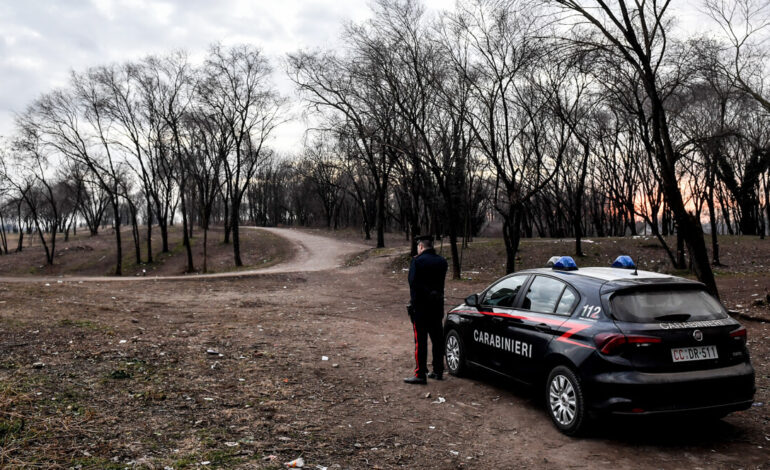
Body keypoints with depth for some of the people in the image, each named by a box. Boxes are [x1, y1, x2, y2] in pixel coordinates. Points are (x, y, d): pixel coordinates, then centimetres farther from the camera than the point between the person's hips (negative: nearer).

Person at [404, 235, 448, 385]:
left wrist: (413, 303, -7)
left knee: (420, 340, -2)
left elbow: (413, 282, -13)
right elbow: (441, 281, 13)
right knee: (437, 338, 15)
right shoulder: (442, 261, 7)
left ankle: (420, 374, -1)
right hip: (438, 305, 6)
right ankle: (438, 371, 23)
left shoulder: (417, 261, -11)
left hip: (421, 305, -6)